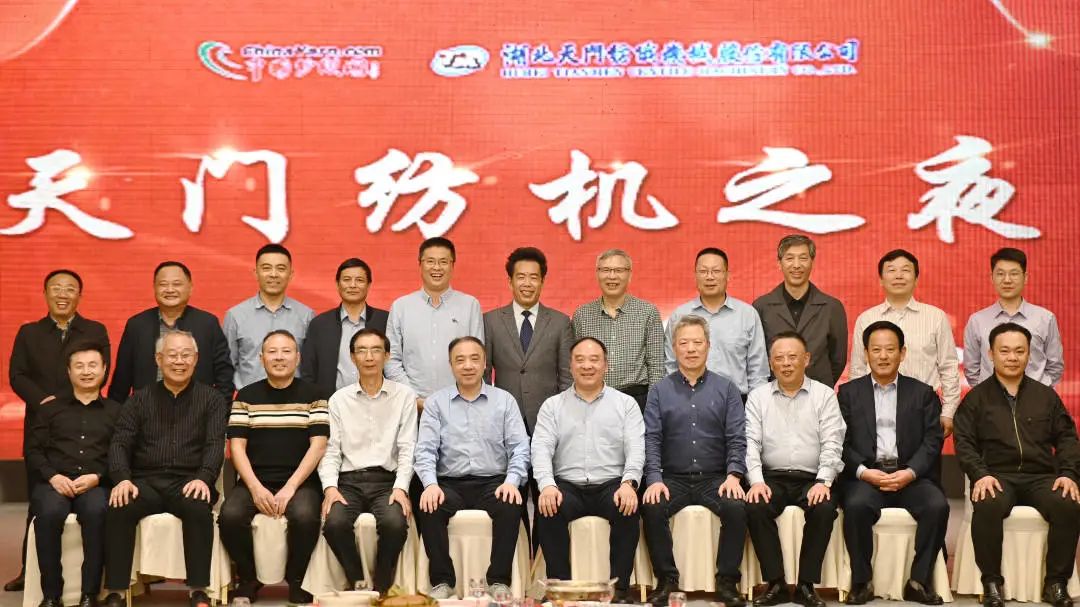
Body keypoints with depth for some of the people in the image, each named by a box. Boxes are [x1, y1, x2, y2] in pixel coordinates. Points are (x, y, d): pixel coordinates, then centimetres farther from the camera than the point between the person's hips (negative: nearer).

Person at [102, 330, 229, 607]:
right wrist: (122, 478, -14)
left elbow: (215, 445, -1)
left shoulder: (211, 399, 11)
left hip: (188, 482, -1)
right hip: (146, 481, 2)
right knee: (118, 508, -30)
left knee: (199, 507, -35)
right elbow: (120, 443, 6)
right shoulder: (140, 399, 16)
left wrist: (203, 478, -21)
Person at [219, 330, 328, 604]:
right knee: (230, 516, -28)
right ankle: (248, 578, 0)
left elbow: (318, 446, -2)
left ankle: (296, 580, -5)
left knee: (305, 516, -33)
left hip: (300, 482, -2)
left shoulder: (312, 394, 6)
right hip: (254, 482, 2)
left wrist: (290, 487, -13)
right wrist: (256, 488, -10)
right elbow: (237, 447, 5)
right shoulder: (247, 396, 10)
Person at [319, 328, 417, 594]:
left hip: (387, 480, -1)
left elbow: (407, 449, 2)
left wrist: (401, 488, -13)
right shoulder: (339, 399, 12)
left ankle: (382, 586, -7)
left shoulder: (404, 396, 8)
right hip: (348, 480, 1)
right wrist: (330, 487, -10)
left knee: (395, 522, -32)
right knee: (335, 522, -30)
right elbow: (331, 451, 7)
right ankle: (358, 582, -5)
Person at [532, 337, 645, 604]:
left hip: (611, 485, 0)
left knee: (628, 509, -32)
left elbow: (635, 449, 0)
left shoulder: (626, 404, 12)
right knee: (548, 510, -31)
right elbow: (542, 449, 0)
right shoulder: (552, 406, 13)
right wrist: (547, 485, -19)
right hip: (567, 485, 1)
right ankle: (560, 585, -18)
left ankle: (620, 587, -20)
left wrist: (628, 483, -19)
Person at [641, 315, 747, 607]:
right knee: (652, 508, -28)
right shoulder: (660, 391, 9)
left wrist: (733, 475, -14)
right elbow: (651, 439, 1)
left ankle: (727, 581, -13)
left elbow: (737, 439, 2)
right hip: (673, 478, 0)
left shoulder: (726, 389, 9)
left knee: (737, 508, -29)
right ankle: (667, 580, -12)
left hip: (715, 478, 0)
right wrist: (654, 479, -13)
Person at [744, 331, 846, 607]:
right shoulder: (758, 397, 11)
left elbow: (832, 443, -1)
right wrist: (756, 481, -14)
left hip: (812, 479, -1)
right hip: (772, 478, 1)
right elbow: (750, 442, 2)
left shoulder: (824, 395, 8)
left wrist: (823, 482, -15)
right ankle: (775, 583, -17)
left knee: (824, 509, -31)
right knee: (755, 507, -29)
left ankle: (806, 585, -18)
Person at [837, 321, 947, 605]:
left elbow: (932, 441, 4)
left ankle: (919, 581, -14)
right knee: (856, 505, -33)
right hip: (865, 475, -1)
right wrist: (864, 472, -13)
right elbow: (841, 443, 4)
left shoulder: (922, 393, 15)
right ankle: (861, 582, -17)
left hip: (910, 474, 1)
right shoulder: (849, 393, 13)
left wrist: (910, 472, -12)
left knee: (937, 505, -28)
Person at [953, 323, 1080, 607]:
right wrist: (980, 474, -15)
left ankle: (1056, 582, -14)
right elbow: (964, 443, 3)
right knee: (988, 507, -37)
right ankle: (992, 582, -19)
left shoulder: (1046, 396, 17)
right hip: (997, 476, -2)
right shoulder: (976, 398, 11)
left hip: (1041, 477, 2)